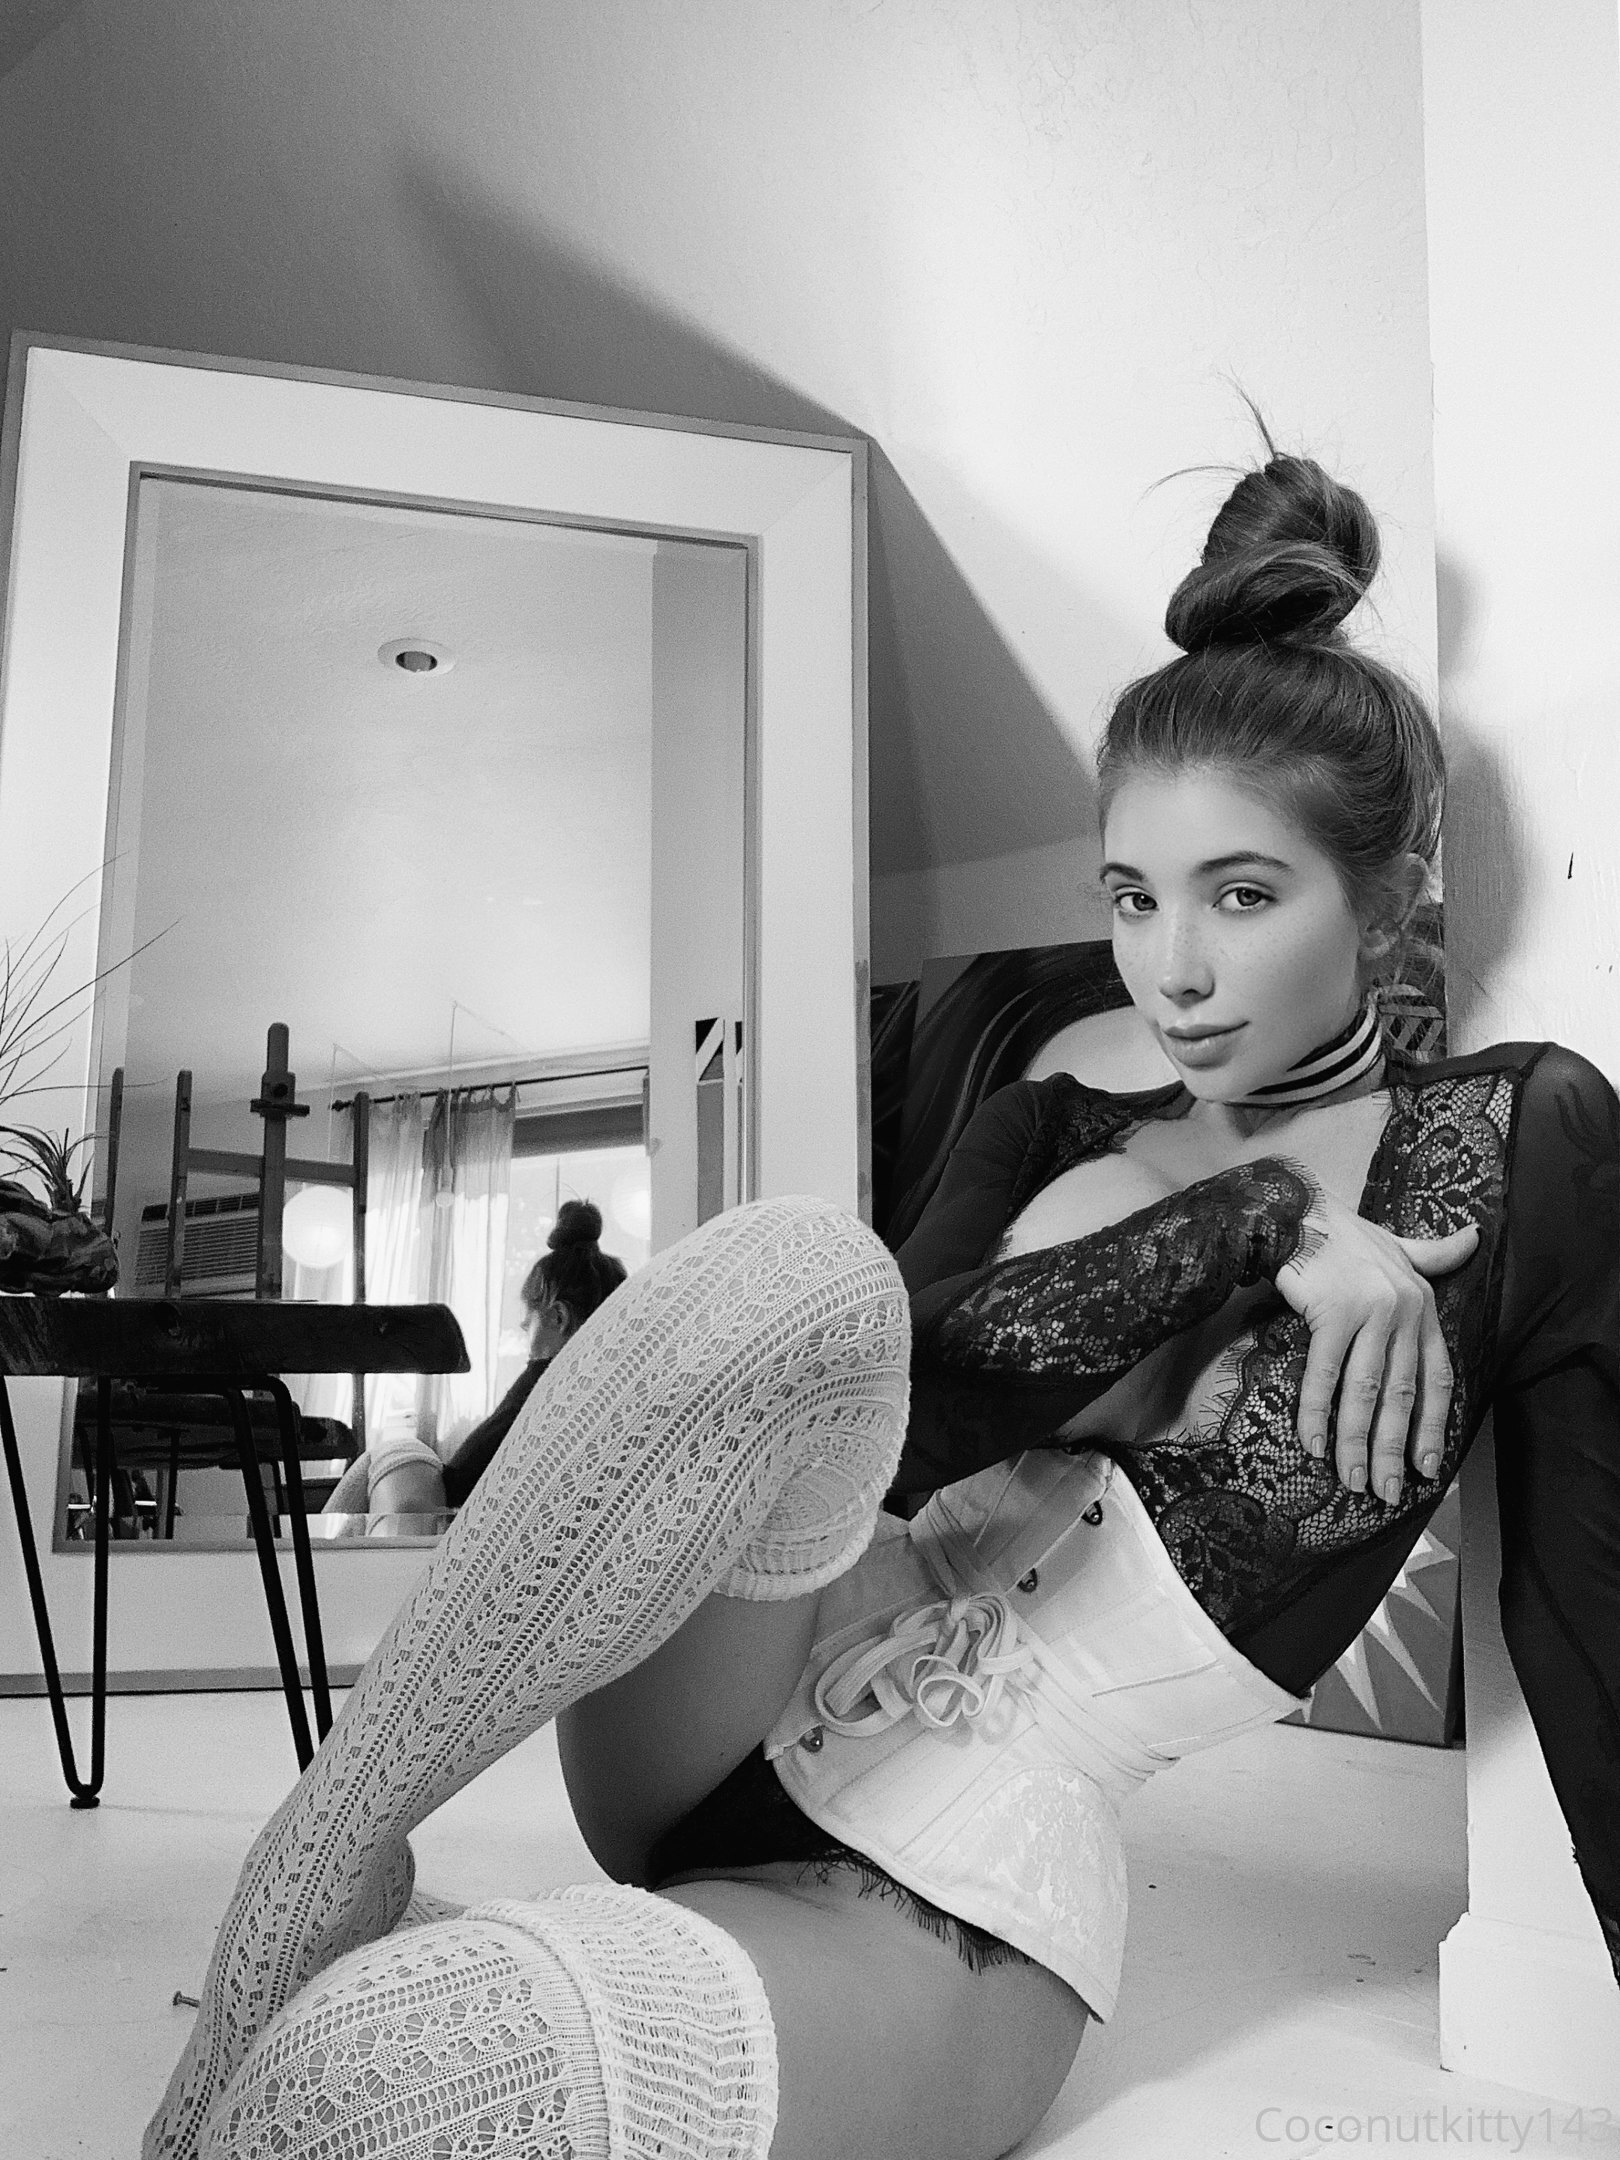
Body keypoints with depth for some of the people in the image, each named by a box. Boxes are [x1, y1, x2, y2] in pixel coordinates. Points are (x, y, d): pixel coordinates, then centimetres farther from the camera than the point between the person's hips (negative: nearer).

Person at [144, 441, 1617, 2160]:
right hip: (711, 1741, 5)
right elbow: (898, 1401, -7)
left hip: (938, 1935, -4)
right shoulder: (1046, 1132, 12)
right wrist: (1249, 1229, -12)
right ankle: (328, 1856, -18)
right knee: (789, 1267, -29)